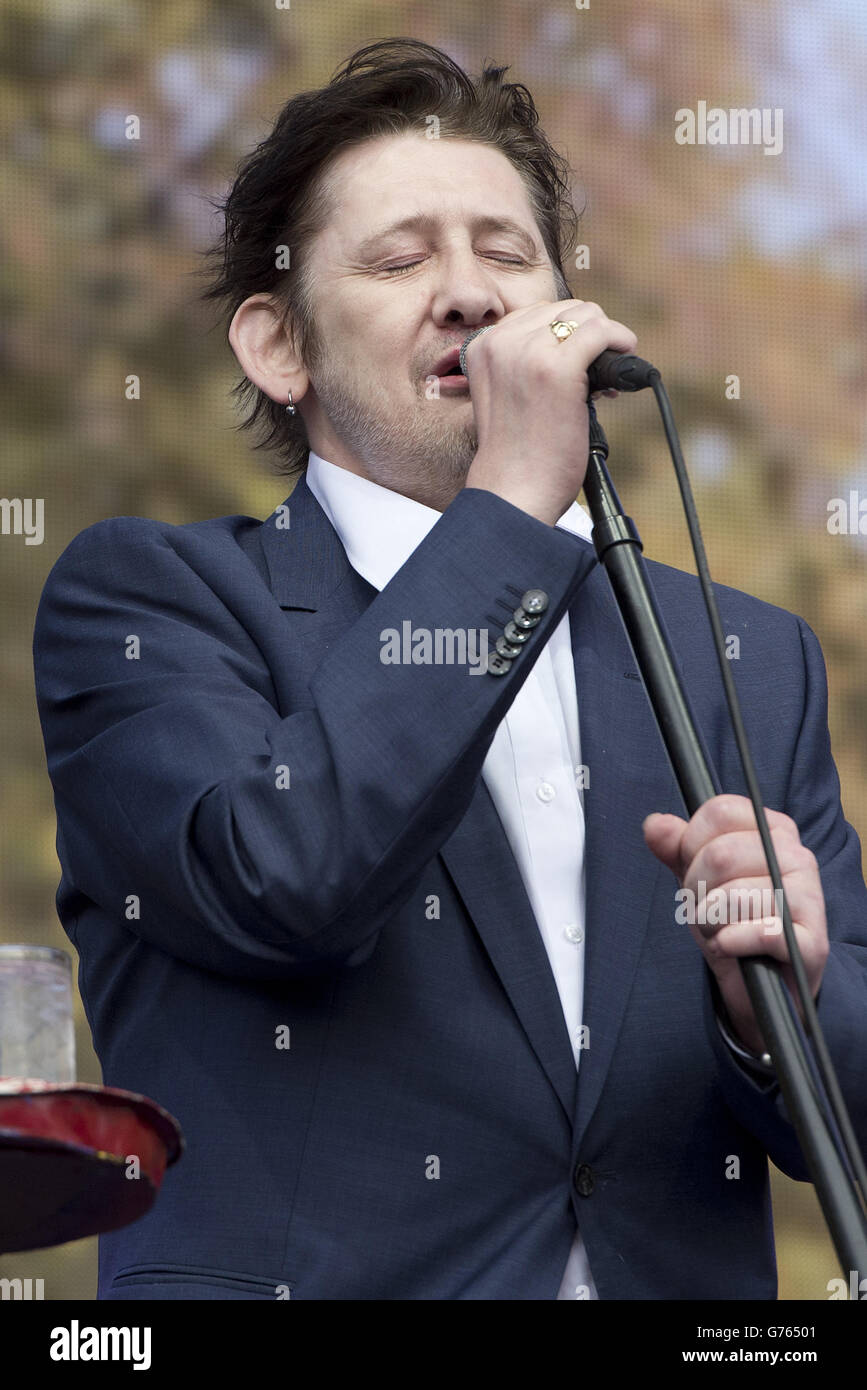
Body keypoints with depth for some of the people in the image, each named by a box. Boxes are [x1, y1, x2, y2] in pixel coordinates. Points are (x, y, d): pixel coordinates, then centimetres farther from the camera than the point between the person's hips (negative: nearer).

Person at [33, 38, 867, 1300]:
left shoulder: (745, 660, 16)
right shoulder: (146, 594, 5)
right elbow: (276, 884, -14)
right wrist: (511, 506, -9)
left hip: (681, 1281, 4)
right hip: (301, 1276, -3)